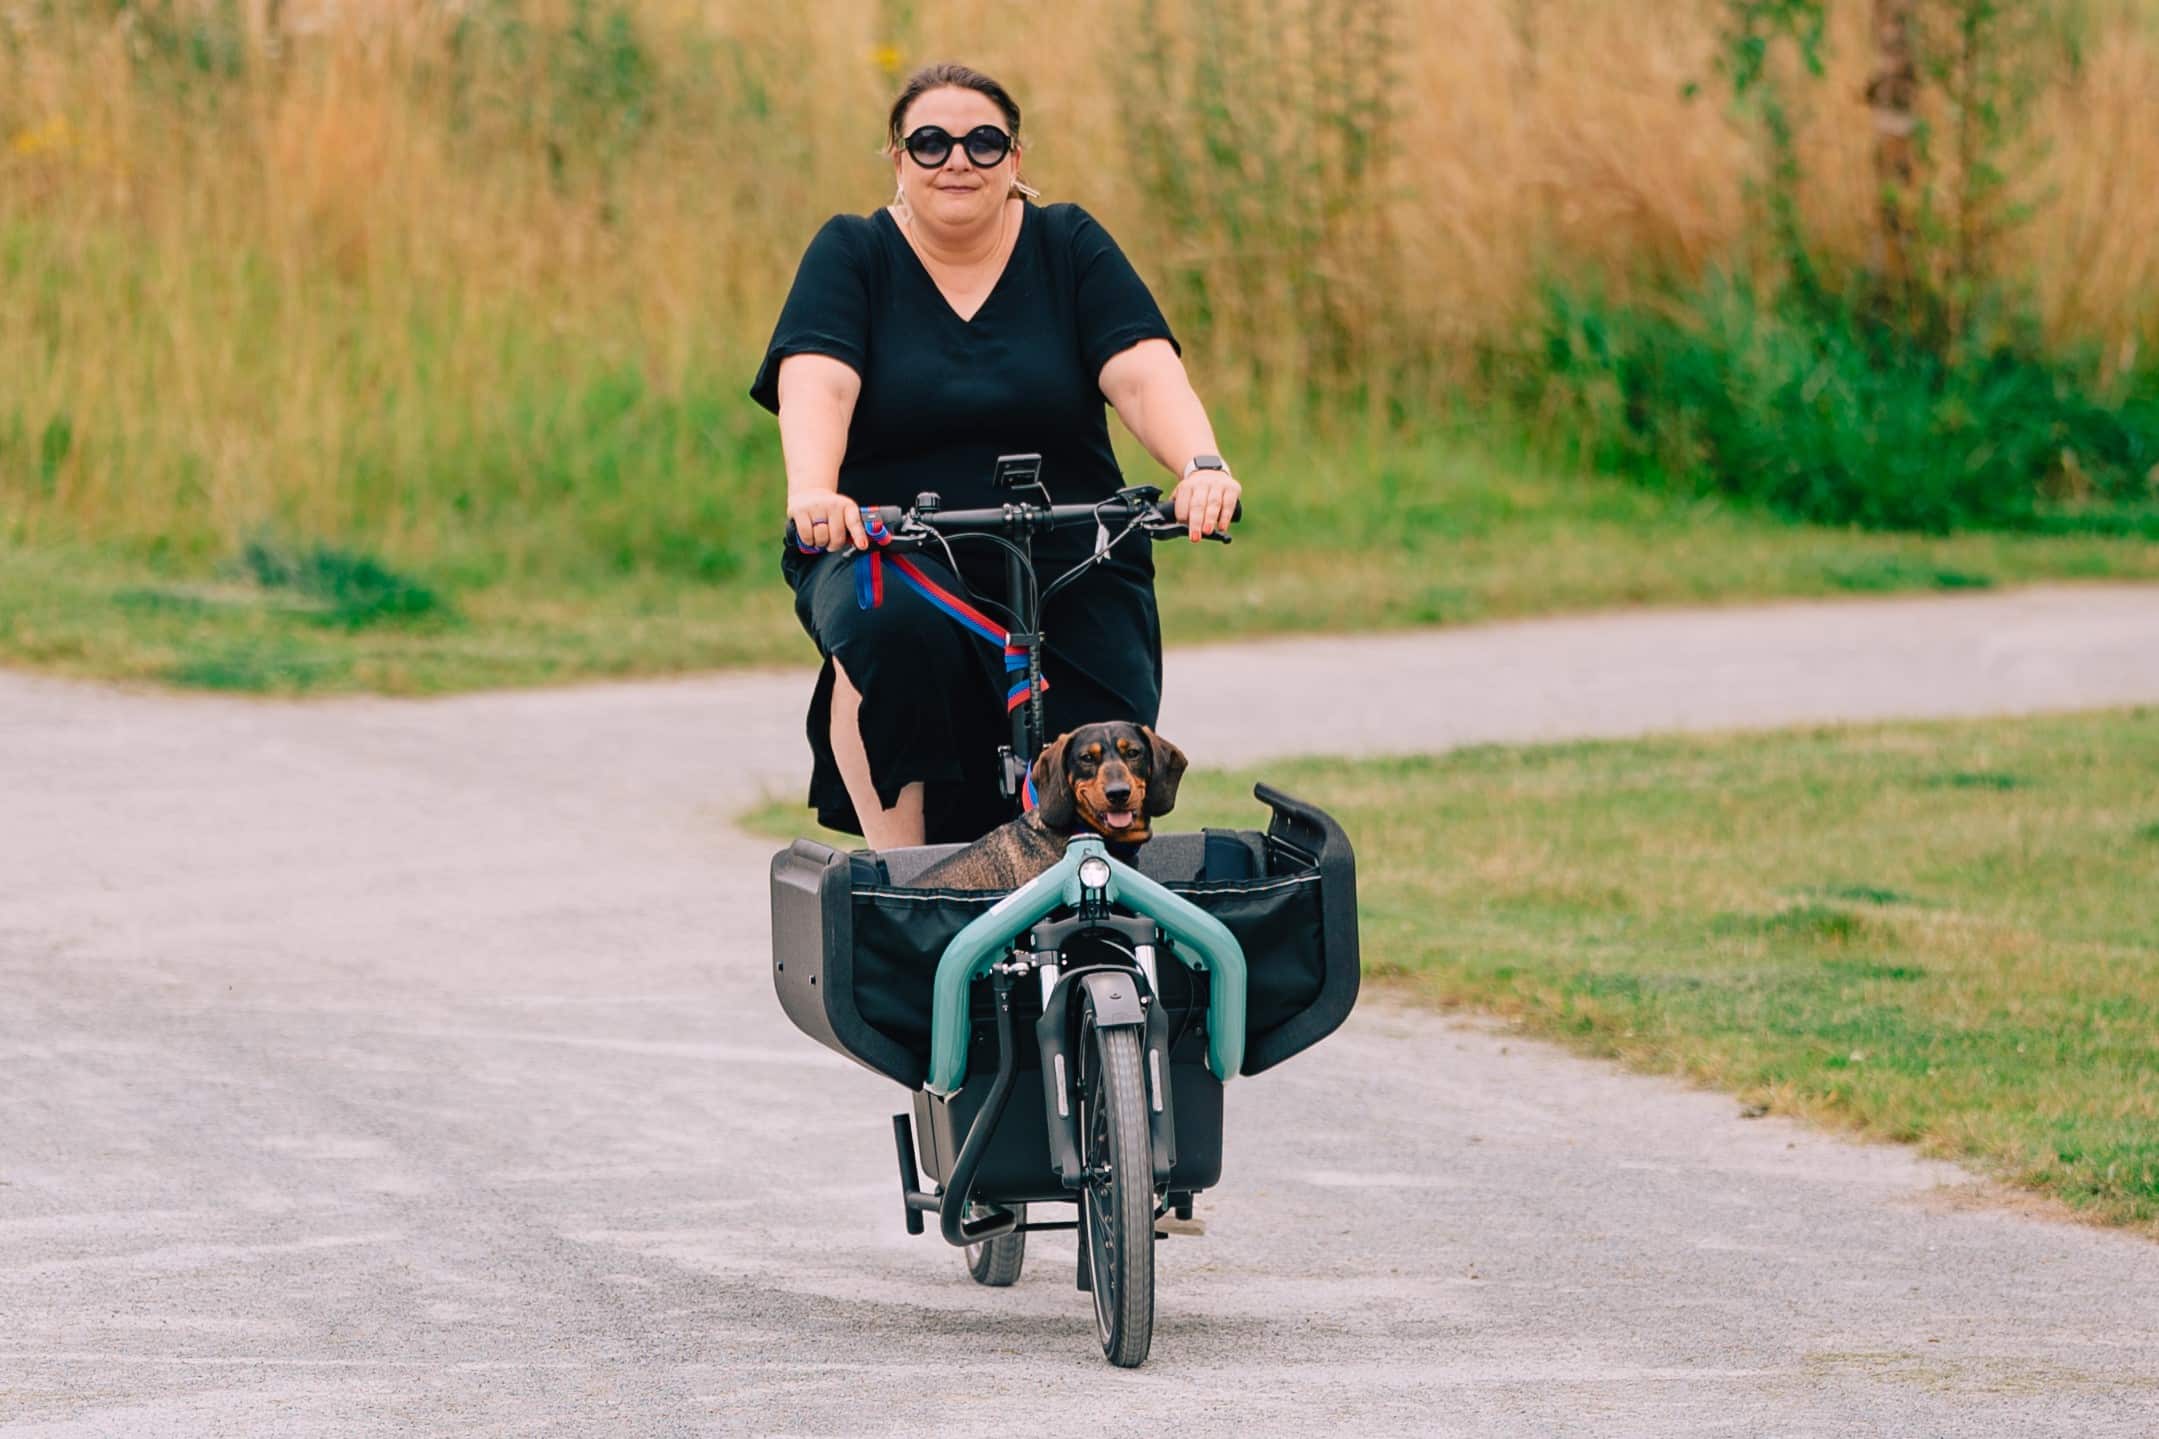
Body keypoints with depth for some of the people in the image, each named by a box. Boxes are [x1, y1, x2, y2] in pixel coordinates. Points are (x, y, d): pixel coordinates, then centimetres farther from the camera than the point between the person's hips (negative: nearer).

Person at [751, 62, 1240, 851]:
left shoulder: (1069, 246, 6)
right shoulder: (852, 253, 2)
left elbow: (1143, 372, -8)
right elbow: (817, 381, -14)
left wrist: (1202, 466, -28)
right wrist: (812, 493, -35)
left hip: (1069, 573, 1)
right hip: (891, 551, -1)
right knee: (889, 627, -36)